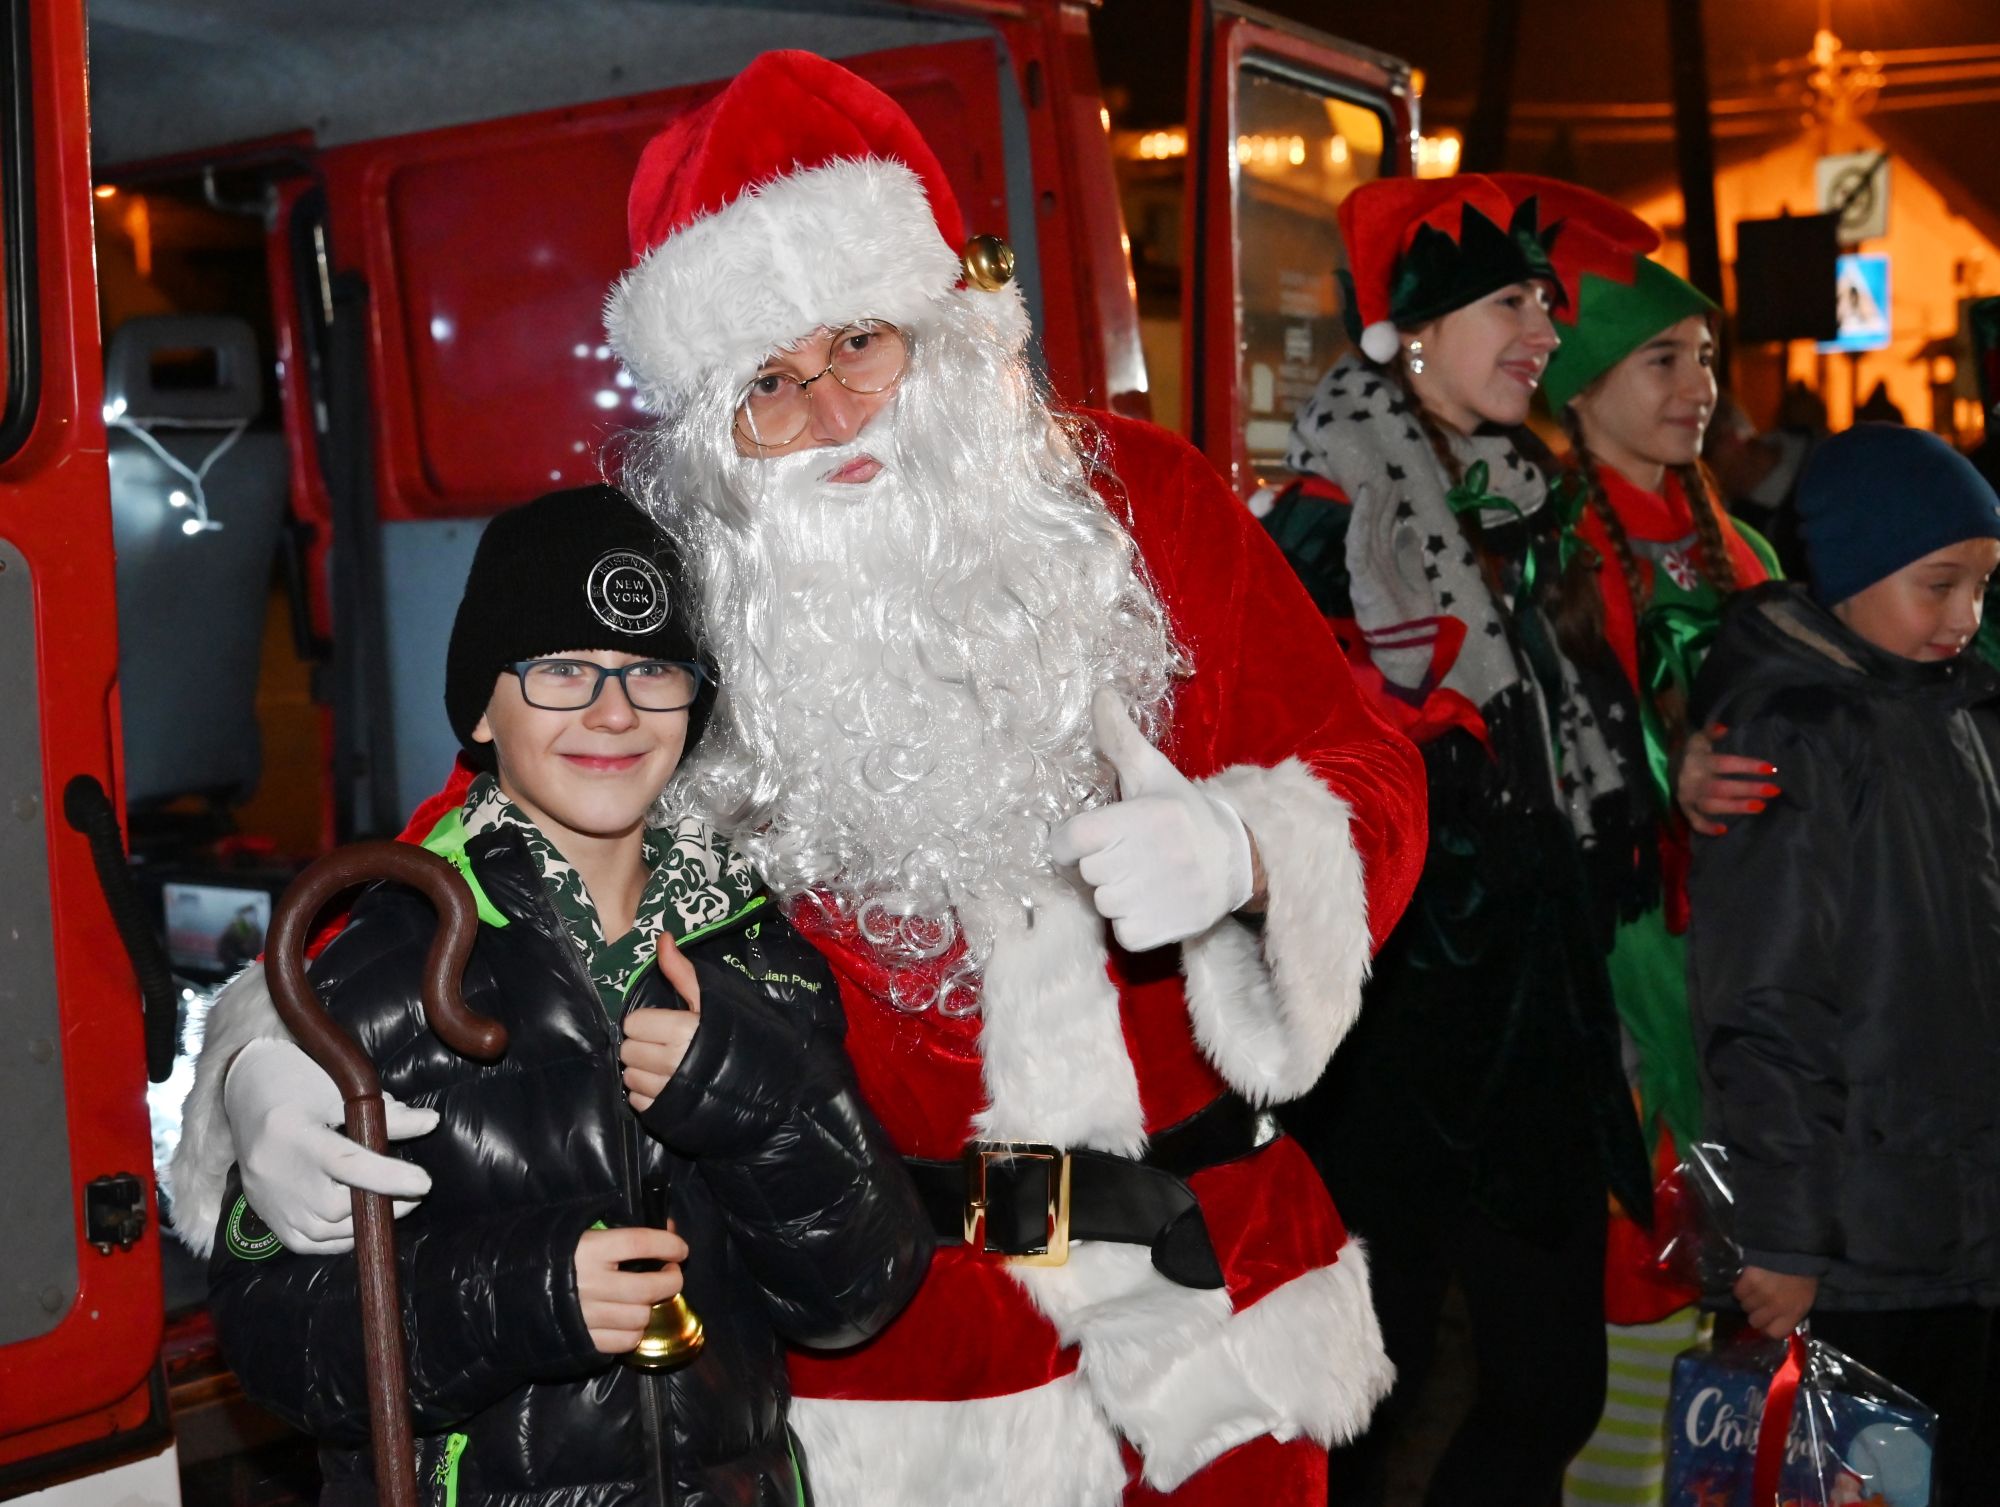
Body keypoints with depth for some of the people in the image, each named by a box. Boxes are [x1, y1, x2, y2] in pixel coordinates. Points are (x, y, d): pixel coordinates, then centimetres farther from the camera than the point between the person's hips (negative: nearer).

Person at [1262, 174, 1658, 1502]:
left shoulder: (1534, 518, 13)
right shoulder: (1333, 522, -9)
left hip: (1542, 1017, 7)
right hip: (1401, 1019, -7)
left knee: (1556, 1382, 11)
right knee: (1378, 1381, 3)